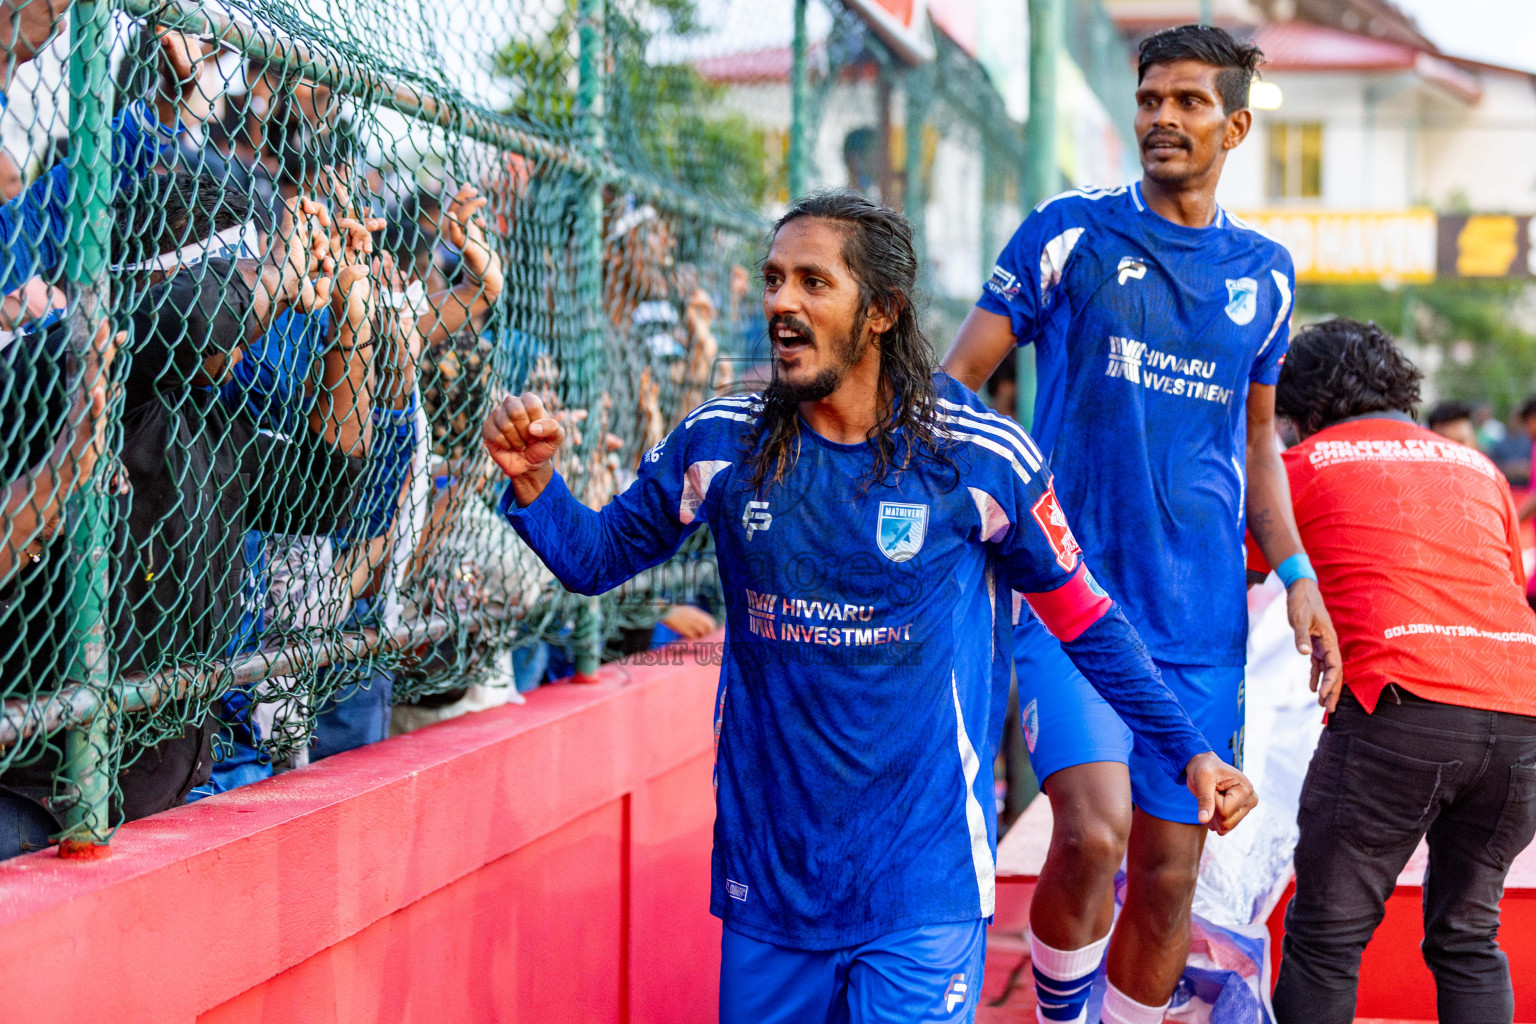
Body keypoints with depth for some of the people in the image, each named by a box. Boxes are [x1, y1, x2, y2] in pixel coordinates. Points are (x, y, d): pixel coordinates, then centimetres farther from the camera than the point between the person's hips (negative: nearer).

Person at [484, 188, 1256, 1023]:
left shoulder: (982, 458, -8)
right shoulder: (720, 443, -2)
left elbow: (1083, 618, 3)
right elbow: (598, 558, 9)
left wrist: (1187, 751, 2)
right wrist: (533, 481, -10)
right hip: (766, 878, 3)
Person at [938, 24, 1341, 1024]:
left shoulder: (1266, 270, 11)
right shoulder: (1069, 230, 0)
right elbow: (959, 377, 1)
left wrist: (1297, 575, 10)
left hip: (1201, 614, 4)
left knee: (1169, 875, 6)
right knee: (1093, 830, -22)